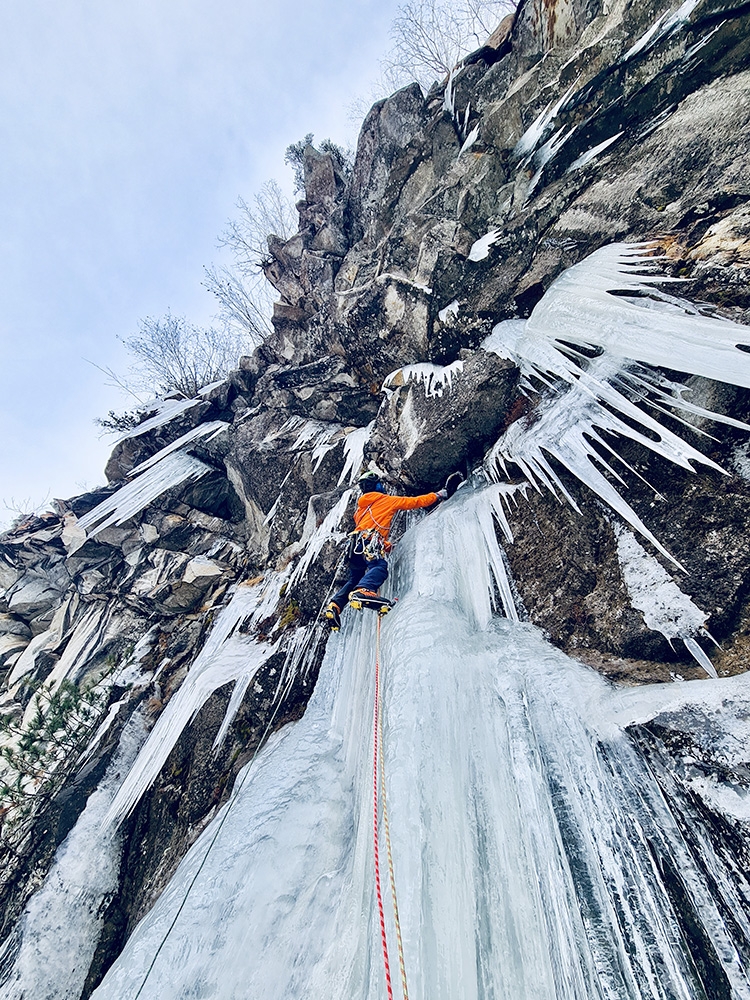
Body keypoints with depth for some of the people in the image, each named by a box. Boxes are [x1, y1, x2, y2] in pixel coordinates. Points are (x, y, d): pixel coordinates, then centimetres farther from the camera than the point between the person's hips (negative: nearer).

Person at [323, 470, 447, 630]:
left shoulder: (360, 507, 34)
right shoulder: (388, 500, 15)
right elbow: (416, 502, 20)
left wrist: (385, 545, 39)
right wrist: (437, 495, 33)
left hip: (355, 543, 8)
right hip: (370, 541, -8)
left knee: (354, 579, 17)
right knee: (379, 567, -28)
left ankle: (334, 606, 2)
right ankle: (363, 591, -55)